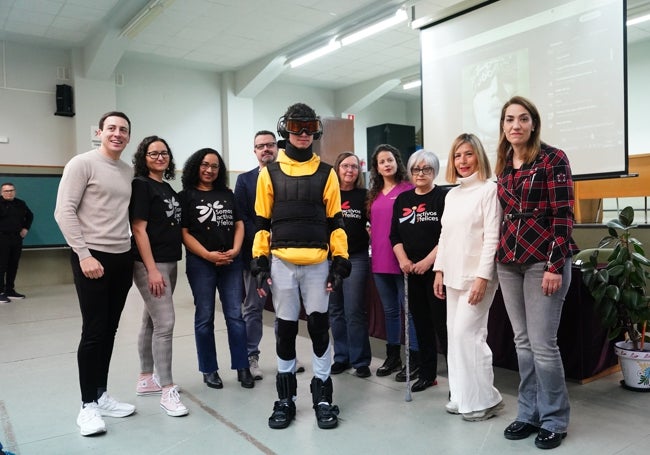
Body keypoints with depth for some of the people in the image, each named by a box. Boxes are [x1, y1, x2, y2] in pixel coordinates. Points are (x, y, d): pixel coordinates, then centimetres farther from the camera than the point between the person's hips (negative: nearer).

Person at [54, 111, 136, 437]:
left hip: (123, 258, 6)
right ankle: (88, 404, 11)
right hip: (92, 257, -6)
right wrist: (84, 254, -16)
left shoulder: (129, 172, 12)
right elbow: (64, 212, -11)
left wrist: (128, 248, 9)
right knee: (93, 332, -2)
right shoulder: (82, 163, -6)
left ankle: (101, 396, 24)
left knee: (109, 331, 11)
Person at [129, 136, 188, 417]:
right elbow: (139, 229, -14)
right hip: (150, 264, -8)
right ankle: (167, 391, -4)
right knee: (165, 323, -11)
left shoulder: (168, 188, 15)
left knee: (151, 322, 14)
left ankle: (146, 379, 24)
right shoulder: (141, 185, -8)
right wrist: (152, 269, -19)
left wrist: (166, 266, 13)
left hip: (169, 262, 8)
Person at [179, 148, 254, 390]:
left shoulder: (228, 194, 13)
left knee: (235, 315, 2)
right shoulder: (186, 196, 2)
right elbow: (183, 233, -5)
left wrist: (235, 250, -6)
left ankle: (242, 367, 10)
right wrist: (208, 255, -14)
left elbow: (239, 225, 11)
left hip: (231, 262, 3)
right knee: (205, 317, 5)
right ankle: (209, 370, 16)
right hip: (200, 263, -2)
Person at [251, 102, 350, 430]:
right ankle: (285, 399, 22)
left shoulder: (326, 173, 7)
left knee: (319, 326, 3)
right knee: (285, 329, 8)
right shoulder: (270, 173, 6)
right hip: (281, 263, 0)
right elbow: (262, 221, 6)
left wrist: (340, 260, 0)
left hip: (318, 264, 0)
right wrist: (259, 261, 0)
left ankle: (322, 397, 19)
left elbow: (335, 221, 6)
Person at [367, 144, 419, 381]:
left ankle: (414, 359, 12)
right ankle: (392, 356, 27)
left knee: (410, 309, 1)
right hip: (379, 261, 6)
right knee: (390, 310, 15)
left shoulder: (408, 189, -5)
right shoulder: (374, 194, 14)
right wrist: (372, 234, 6)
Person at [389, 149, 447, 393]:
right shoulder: (402, 200, 12)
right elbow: (395, 235, 11)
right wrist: (403, 260, -3)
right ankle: (427, 374, 23)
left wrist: (428, 261, -15)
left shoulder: (444, 197, -4)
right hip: (410, 271, 5)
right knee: (421, 324, 12)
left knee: (443, 324, -6)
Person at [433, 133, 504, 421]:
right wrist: (439, 270, 11)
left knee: (467, 333, -9)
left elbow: (492, 237, -13)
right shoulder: (451, 195, 14)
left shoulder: (488, 190, -7)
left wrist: (482, 277, -18)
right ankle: (463, 397, 20)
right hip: (453, 275, 7)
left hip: (477, 275, -7)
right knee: (455, 335, 9)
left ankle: (484, 399, 8)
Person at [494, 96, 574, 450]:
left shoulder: (553, 159, -5)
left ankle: (554, 421, 14)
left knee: (542, 343, -3)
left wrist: (555, 265, -16)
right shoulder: (503, 166, 12)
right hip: (509, 262, 6)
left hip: (543, 261, -6)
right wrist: (500, 256, 14)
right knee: (522, 342, 11)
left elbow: (563, 215, -10)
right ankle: (529, 414, 23)